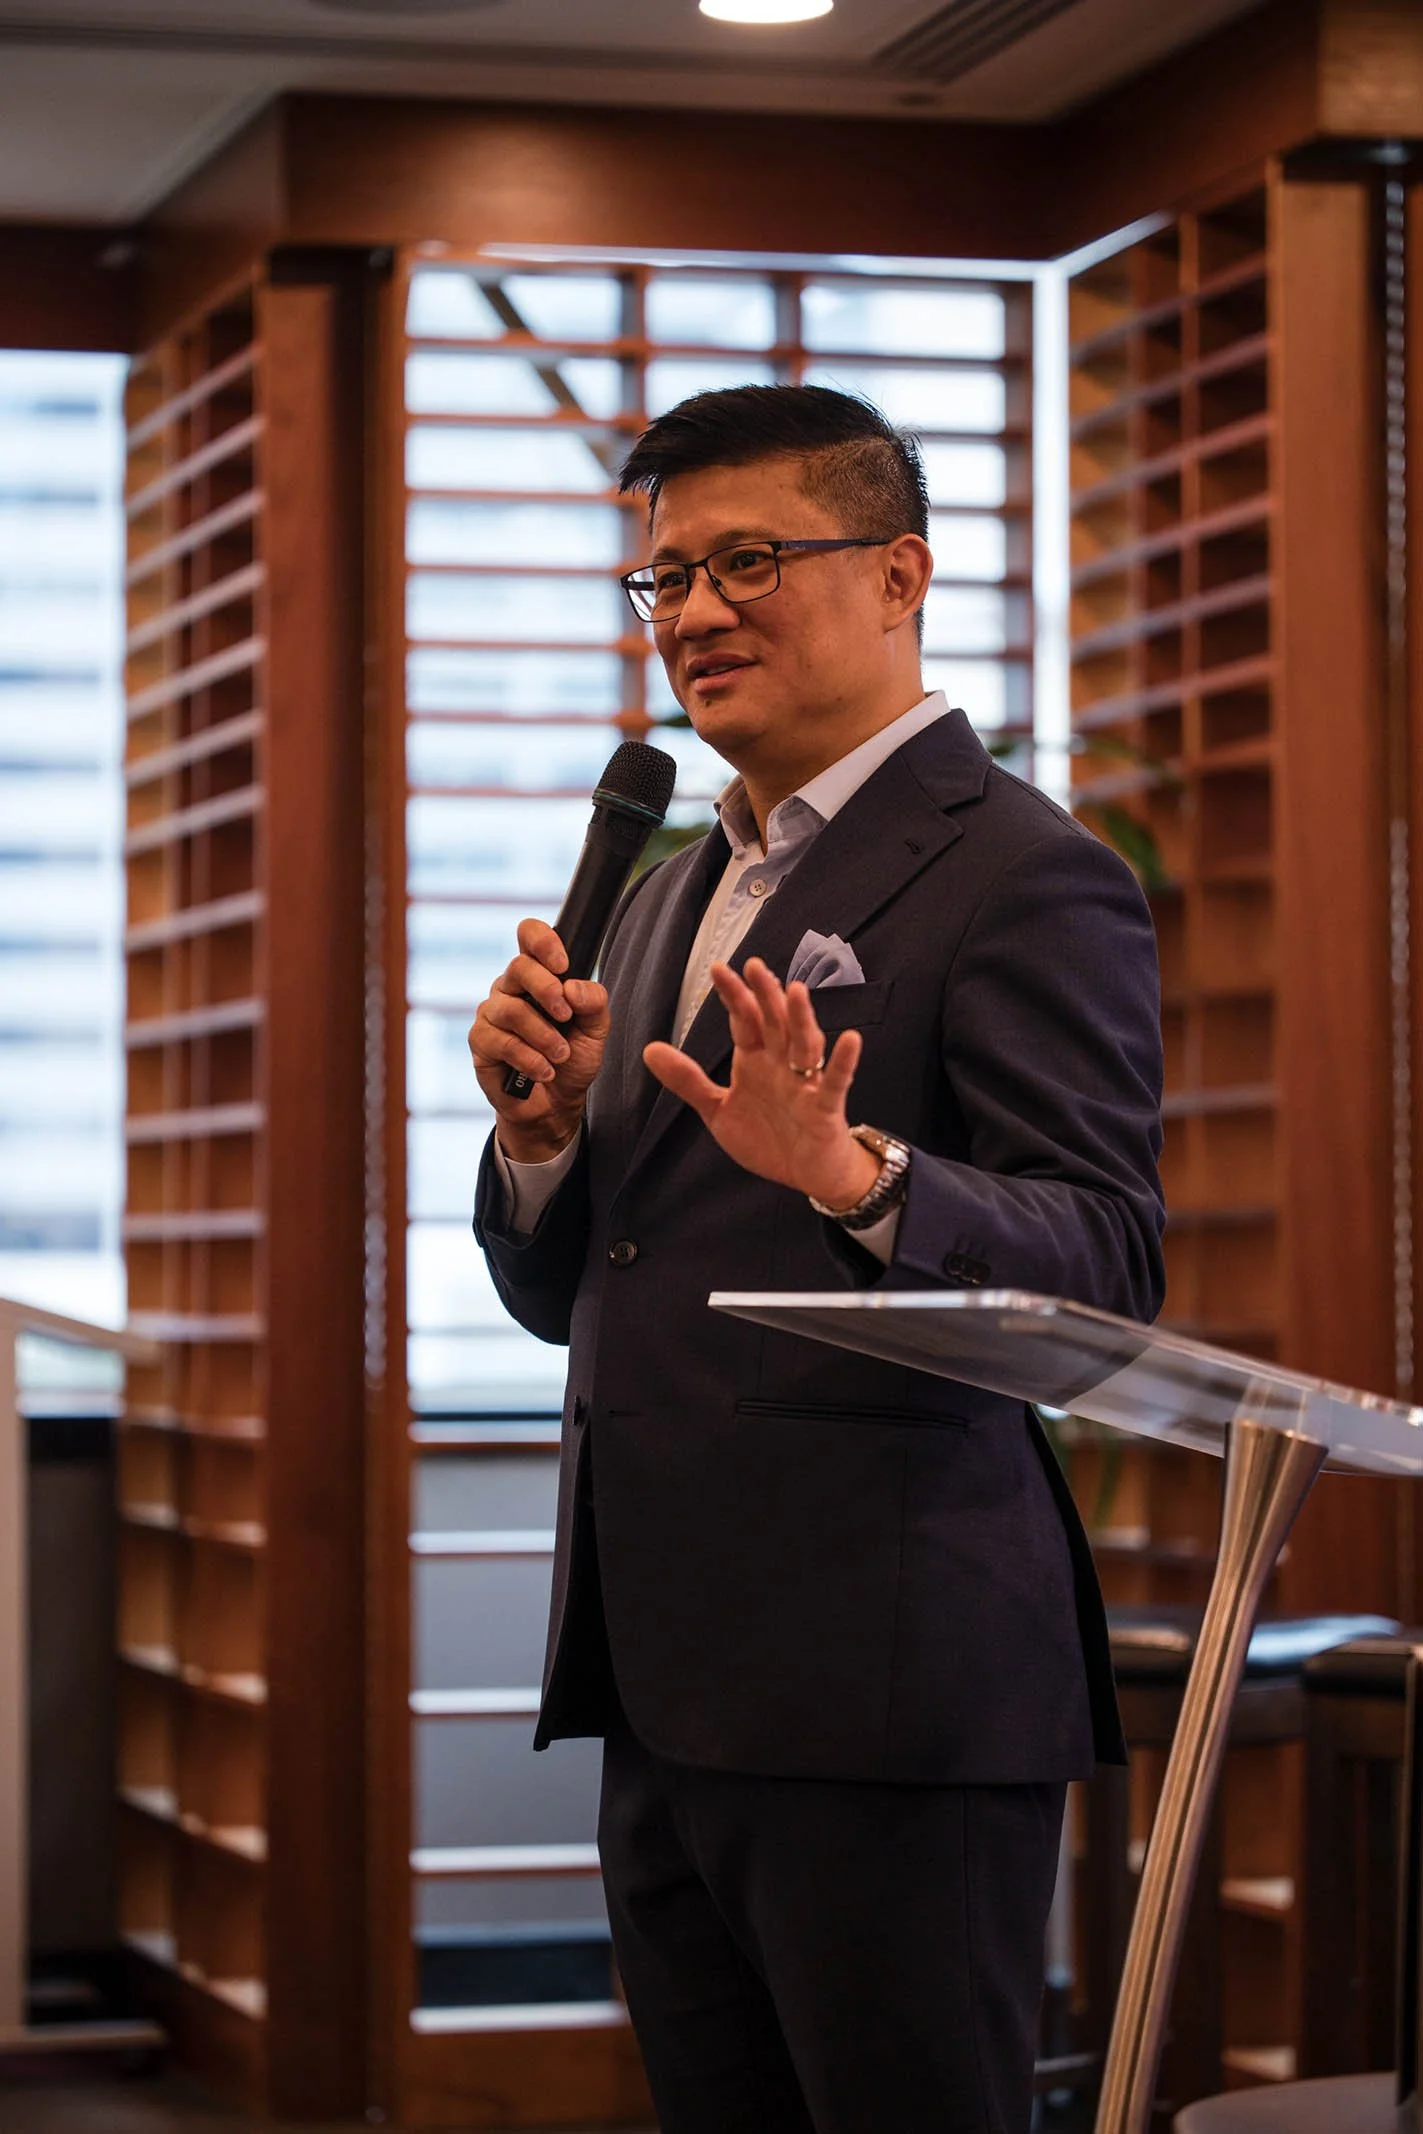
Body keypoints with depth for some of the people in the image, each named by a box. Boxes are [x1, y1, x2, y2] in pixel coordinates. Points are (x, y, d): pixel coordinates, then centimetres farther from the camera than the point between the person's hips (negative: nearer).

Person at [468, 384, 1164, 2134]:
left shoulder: (1024, 878, -7)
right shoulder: (670, 897, 20)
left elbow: (1106, 1274, -16)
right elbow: (562, 1295, 22)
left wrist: (852, 1173, -33)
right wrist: (544, 1129, 0)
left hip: (889, 1692, -8)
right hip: (667, 1691, 8)